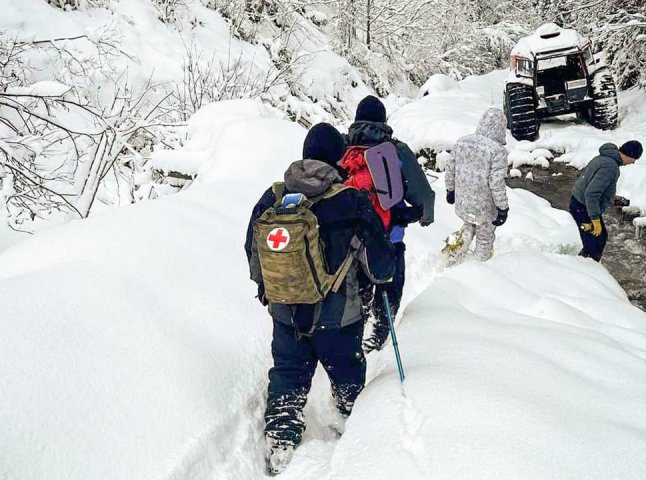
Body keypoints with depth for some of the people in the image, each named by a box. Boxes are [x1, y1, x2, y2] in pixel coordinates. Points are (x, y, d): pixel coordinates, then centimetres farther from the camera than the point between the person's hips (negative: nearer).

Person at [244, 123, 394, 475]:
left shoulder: (274, 197, -5)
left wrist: (263, 283, 24)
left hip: (285, 310, 2)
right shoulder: (351, 199, -16)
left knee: (288, 374, 16)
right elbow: (378, 252, -9)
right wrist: (384, 277, 14)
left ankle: (279, 444, 13)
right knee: (346, 371, 22)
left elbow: (253, 247, 7)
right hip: (338, 313, -2)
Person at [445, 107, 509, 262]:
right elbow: (497, 183, -21)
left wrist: (450, 190, 21)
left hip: (462, 201, 5)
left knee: (468, 226, 31)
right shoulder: (498, 150, -21)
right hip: (485, 207, -5)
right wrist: (503, 208, -12)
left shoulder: (461, 142, -3)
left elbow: (450, 168, 6)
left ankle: (456, 252, 18)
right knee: (485, 236, 18)